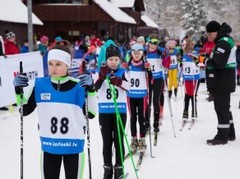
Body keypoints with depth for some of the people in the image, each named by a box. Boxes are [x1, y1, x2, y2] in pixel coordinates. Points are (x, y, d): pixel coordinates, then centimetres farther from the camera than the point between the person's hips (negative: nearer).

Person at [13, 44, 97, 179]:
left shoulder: (78, 86, -8)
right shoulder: (40, 84, -2)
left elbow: (91, 114, -10)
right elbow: (25, 111, 4)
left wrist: (91, 90, -21)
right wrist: (19, 90, -9)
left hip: (73, 146, -2)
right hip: (49, 146, 2)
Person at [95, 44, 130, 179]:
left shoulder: (123, 72, 3)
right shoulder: (101, 71, 1)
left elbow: (128, 86, -14)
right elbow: (95, 87, -15)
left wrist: (118, 82, -32)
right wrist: (102, 76, -29)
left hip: (120, 110, 0)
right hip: (104, 111, 0)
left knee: (119, 140, 5)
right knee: (107, 141, 8)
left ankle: (119, 168, 17)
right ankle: (107, 168, 18)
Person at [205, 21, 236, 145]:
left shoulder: (223, 42, -18)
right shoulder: (226, 40, 15)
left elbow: (218, 62, -27)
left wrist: (207, 62, -10)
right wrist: (209, 61, 2)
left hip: (221, 82, -11)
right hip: (224, 82, 11)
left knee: (221, 108, -4)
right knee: (224, 107, 18)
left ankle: (222, 136, 3)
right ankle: (230, 133, 28)